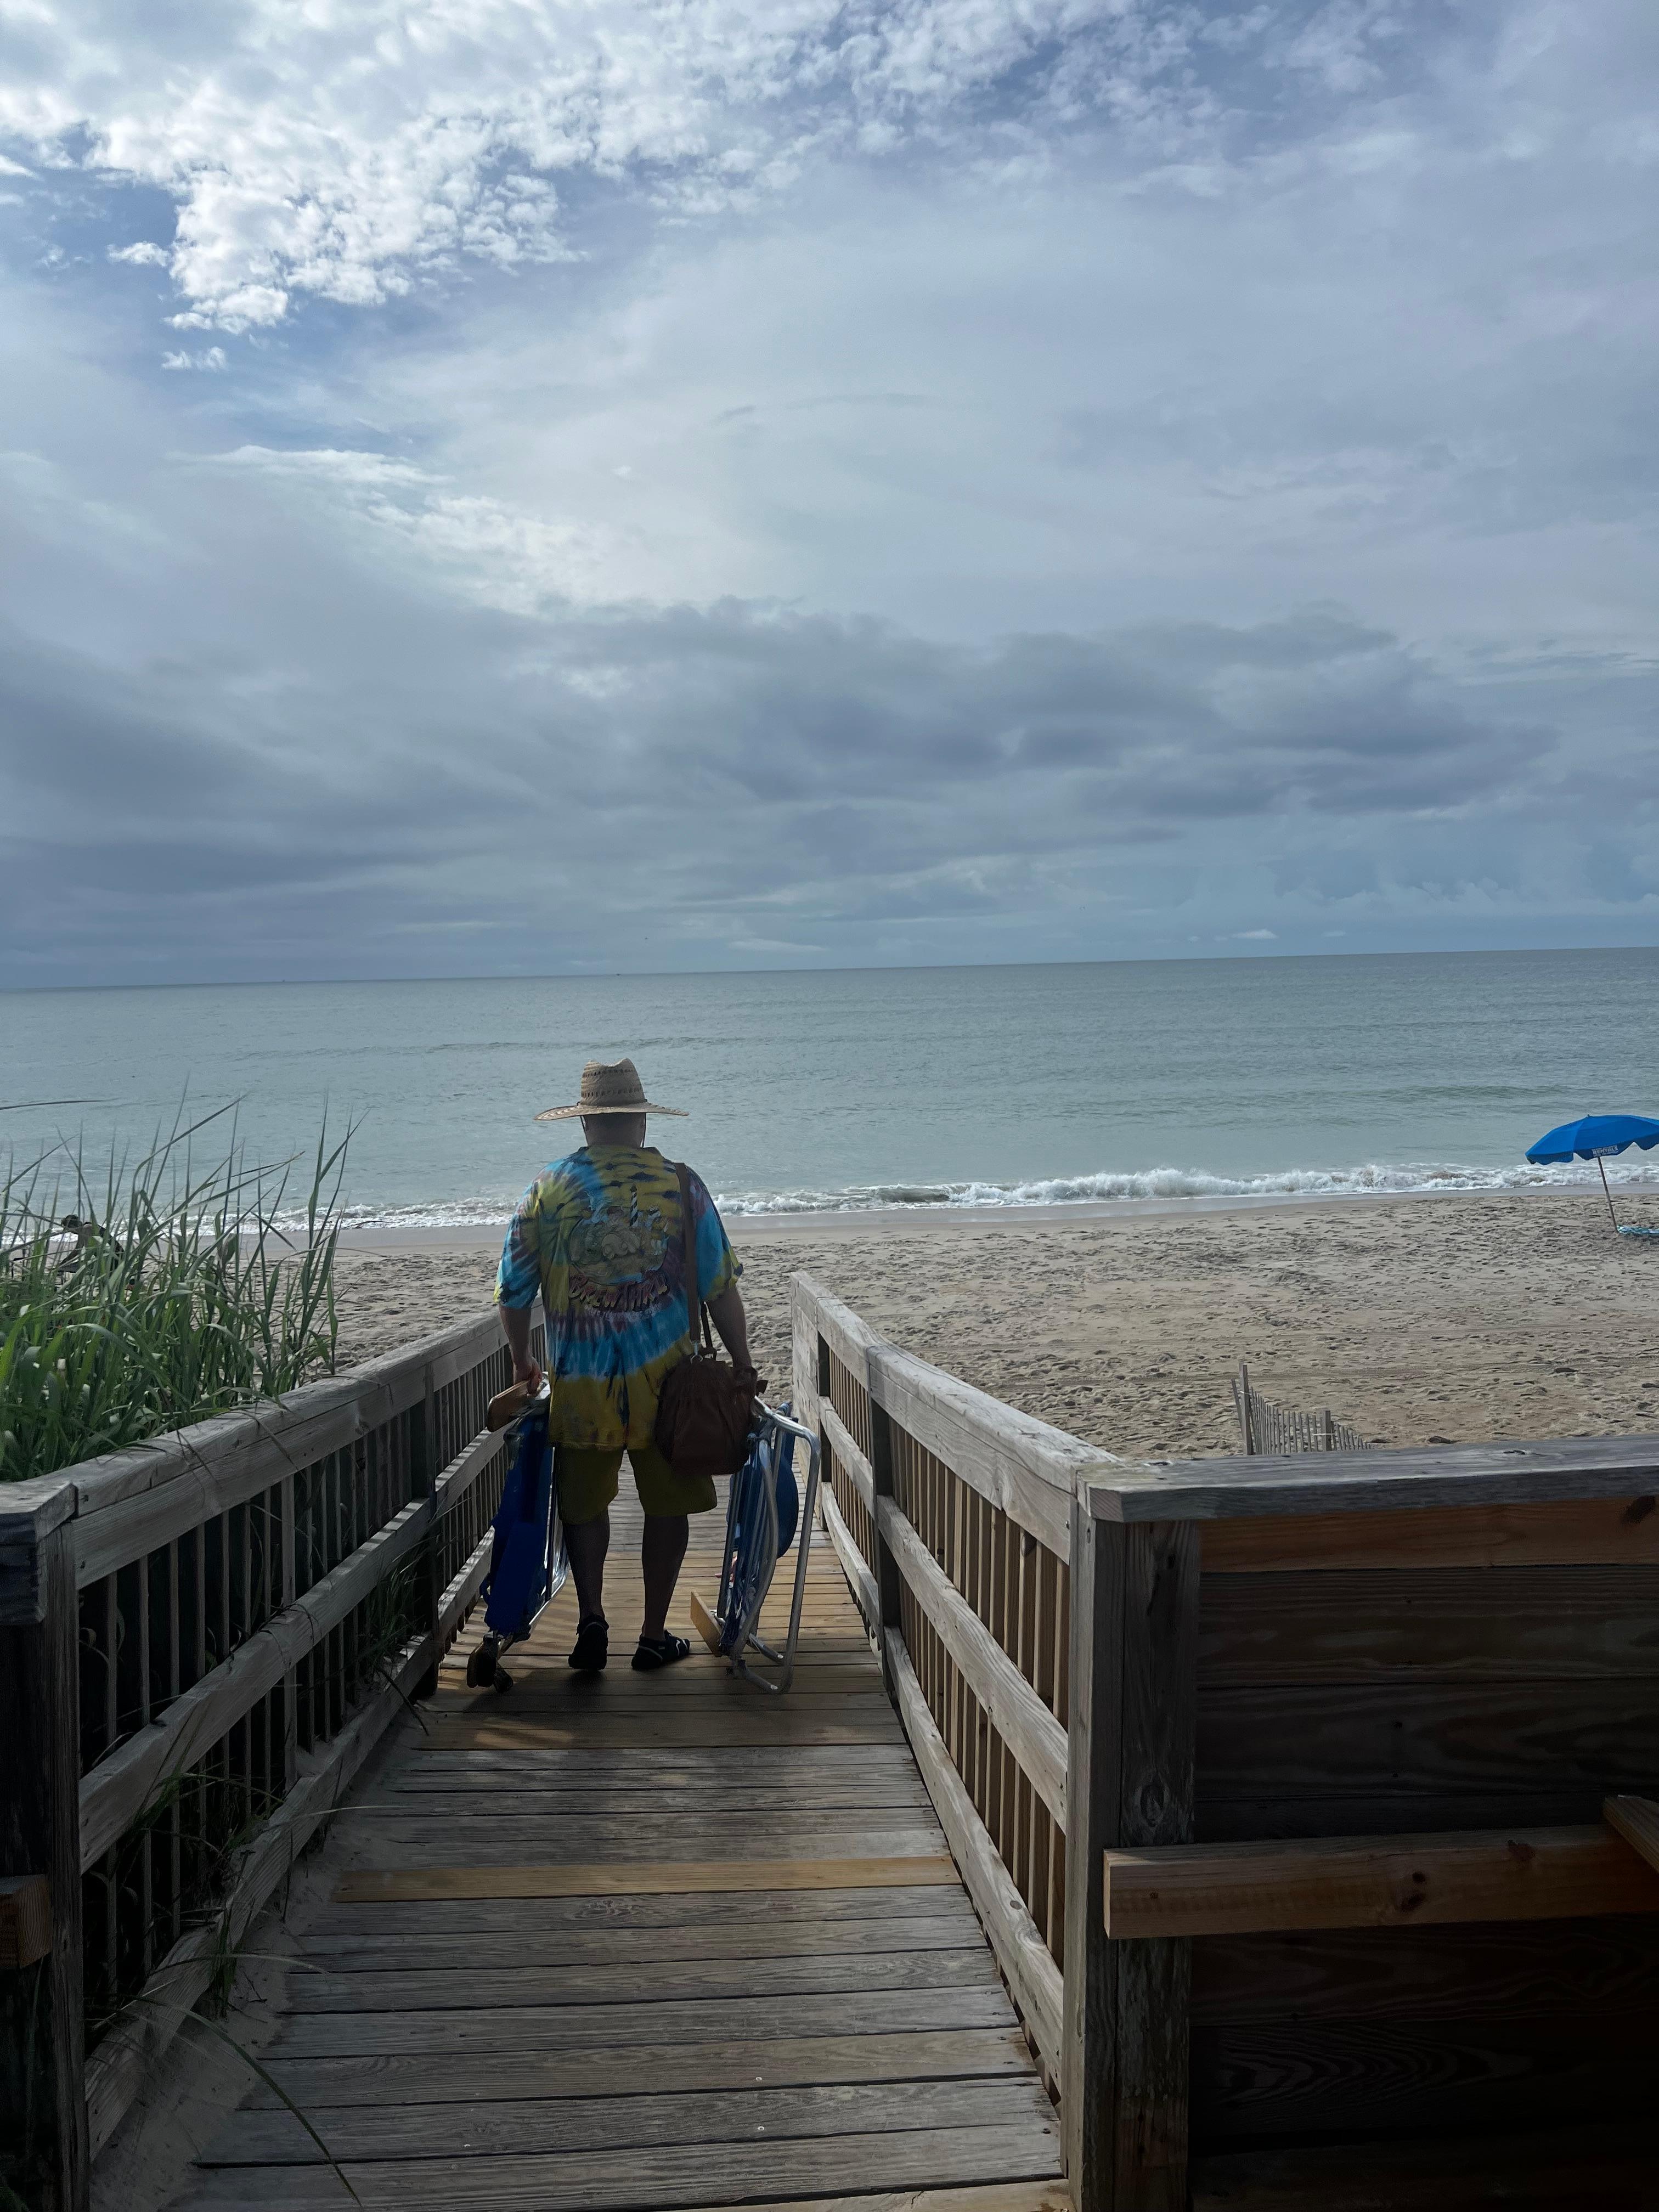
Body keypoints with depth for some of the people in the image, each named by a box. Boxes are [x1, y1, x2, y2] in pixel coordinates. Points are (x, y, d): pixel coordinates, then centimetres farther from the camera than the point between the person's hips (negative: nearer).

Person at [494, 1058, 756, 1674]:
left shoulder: (546, 1189, -1)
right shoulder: (680, 1185, -4)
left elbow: (513, 1292, 5)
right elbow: (720, 1287, -3)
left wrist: (523, 1363, 20)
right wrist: (742, 1363, 7)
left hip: (580, 1384, 1)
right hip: (666, 1379, -1)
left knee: (584, 1503, 17)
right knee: (667, 1505, 12)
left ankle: (591, 1617, 3)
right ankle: (655, 1635, 18)